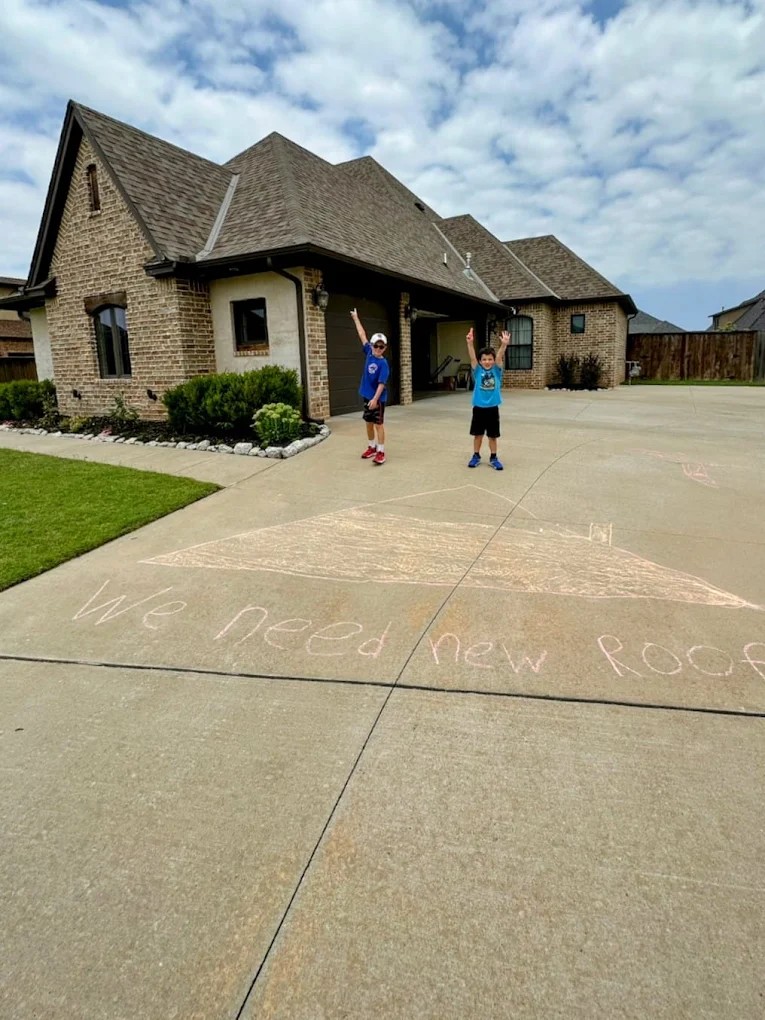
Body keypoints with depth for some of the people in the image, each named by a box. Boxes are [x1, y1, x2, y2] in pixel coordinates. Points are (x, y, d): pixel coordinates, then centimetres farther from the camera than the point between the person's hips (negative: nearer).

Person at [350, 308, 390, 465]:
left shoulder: (383, 364, -15)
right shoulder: (369, 353, 3)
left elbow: (382, 383, -19)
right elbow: (362, 335, 11)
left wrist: (375, 399, -26)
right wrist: (356, 318, 19)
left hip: (378, 398, -7)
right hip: (367, 396, 7)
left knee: (379, 424, -3)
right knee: (369, 423, 15)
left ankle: (381, 452, 1)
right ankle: (371, 447, 28)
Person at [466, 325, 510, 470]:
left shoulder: (496, 370, 0)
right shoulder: (477, 371, -1)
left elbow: (500, 356, -16)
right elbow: (472, 357, -15)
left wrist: (504, 344, -34)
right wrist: (470, 343, -32)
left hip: (492, 408, 0)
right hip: (478, 408, 0)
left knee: (493, 435, 9)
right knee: (477, 434, 11)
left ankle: (493, 458, 21)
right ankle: (476, 456, 25)